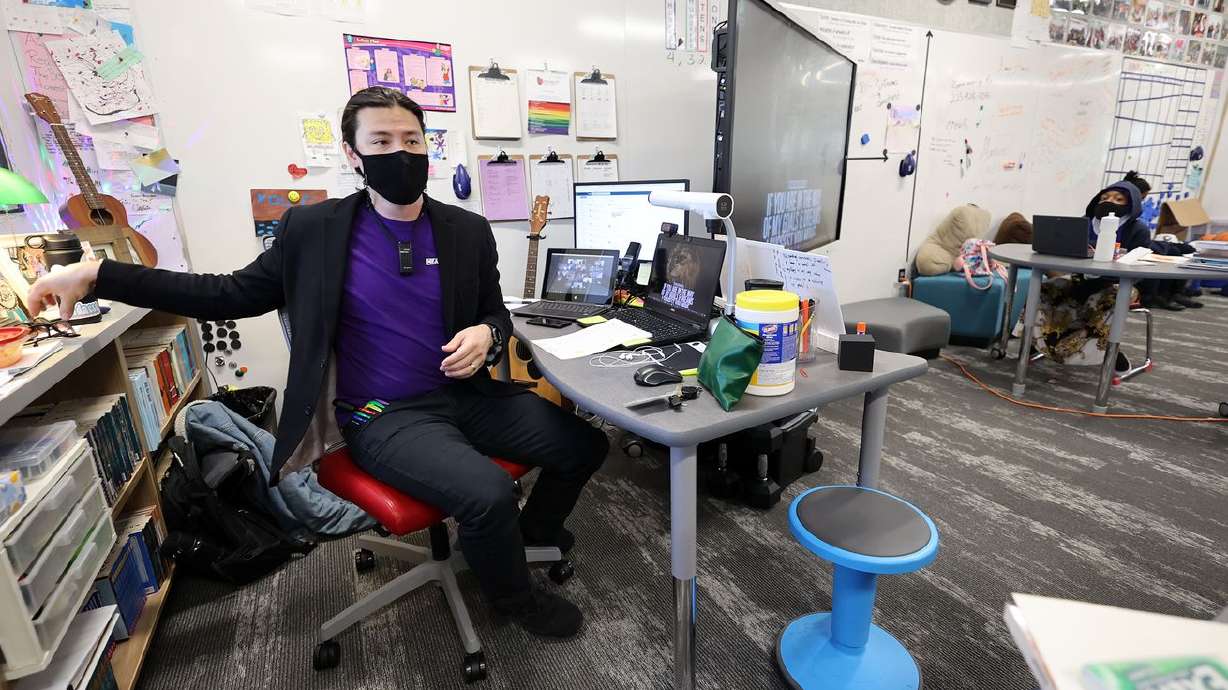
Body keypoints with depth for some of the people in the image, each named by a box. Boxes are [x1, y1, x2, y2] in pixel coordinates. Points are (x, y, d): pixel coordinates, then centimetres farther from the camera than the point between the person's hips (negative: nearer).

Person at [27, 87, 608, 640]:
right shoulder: (313, 229, -3)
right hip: (382, 417, -3)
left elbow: (495, 313, 11)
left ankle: (534, 530, 30)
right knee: (489, 494, -28)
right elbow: (232, 295, 5)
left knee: (585, 446, -3)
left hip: (466, 394, 4)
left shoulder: (469, 231, 2)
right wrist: (98, 275, 0)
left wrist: (486, 334, -13)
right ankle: (515, 598, 9)